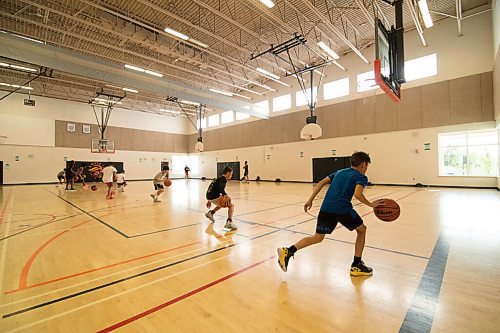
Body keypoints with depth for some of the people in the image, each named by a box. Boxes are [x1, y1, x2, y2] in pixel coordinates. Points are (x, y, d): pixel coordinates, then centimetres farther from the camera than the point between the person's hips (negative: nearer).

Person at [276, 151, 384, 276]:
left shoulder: (340, 171, 26)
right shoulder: (361, 177, 9)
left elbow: (321, 183, 16)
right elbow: (357, 194, -12)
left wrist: (310, 200, 15)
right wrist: (370, 204, 5)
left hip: (326, 208, 5)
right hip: (343, 209, -5)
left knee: (318, 237, 12)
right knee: (361, 230, 23)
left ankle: (288, 251, -3)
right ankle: (357, 265, 24)